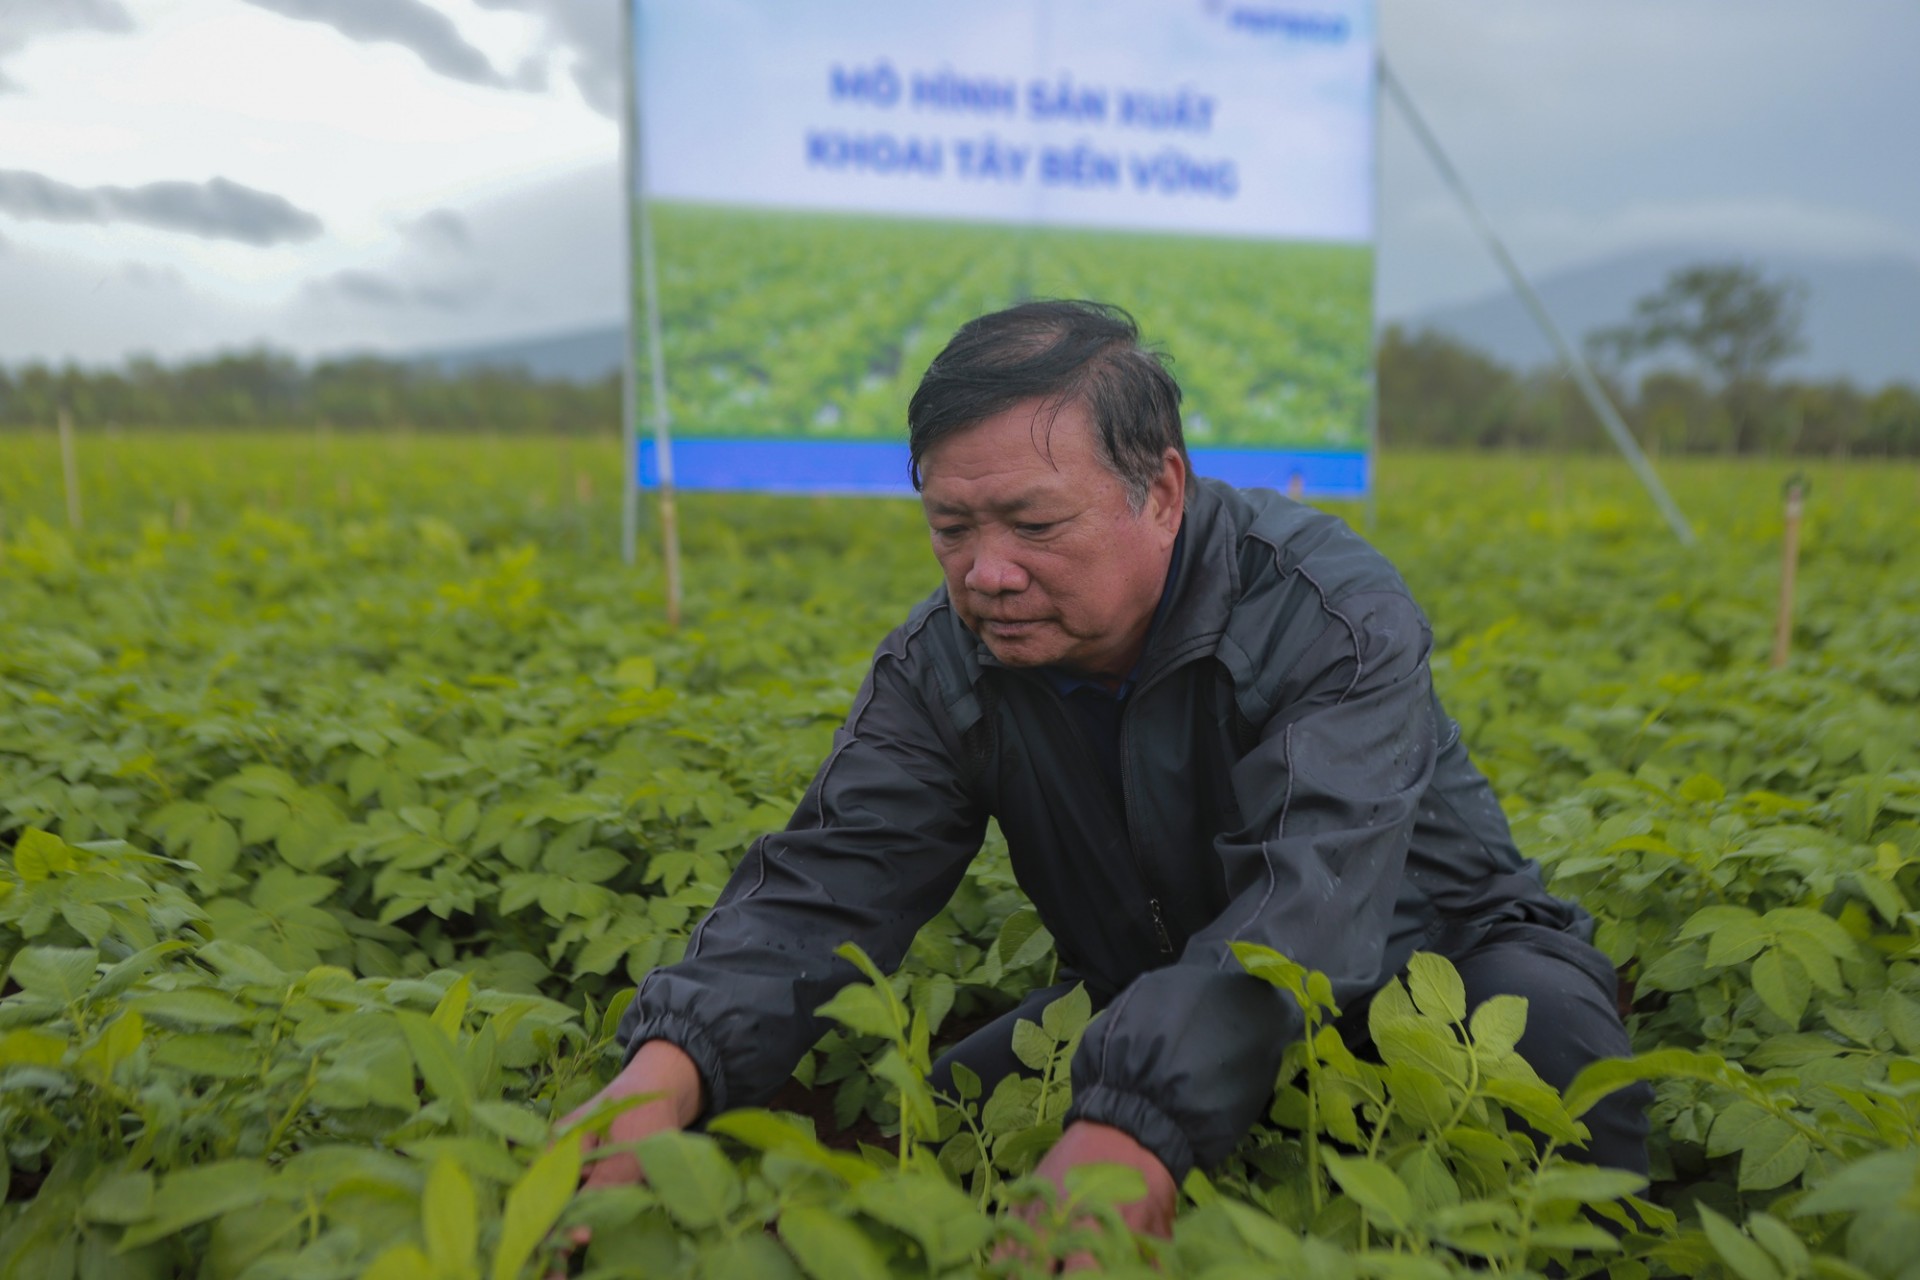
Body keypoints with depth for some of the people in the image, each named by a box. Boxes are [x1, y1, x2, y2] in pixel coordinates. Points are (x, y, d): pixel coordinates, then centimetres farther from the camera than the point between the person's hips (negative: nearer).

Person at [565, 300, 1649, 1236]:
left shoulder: (1334, 616, -29)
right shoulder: (941, 670, -14)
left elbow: (1310, 904, -43)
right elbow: (835, 880, -24)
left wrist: (1132, 1130, -60)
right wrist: (667, 1070, -45)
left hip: (1433, 952, -2)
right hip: (1156, 994, 3)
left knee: (1548, 1041, -34)